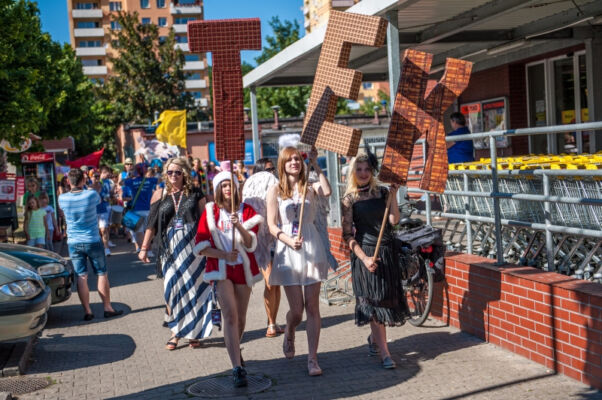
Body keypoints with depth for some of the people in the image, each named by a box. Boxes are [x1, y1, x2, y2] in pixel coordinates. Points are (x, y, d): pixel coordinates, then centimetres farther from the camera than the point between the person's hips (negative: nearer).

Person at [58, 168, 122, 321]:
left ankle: (87, 311, 6)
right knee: (102, 274, 9)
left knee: (81, 277, 6)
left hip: (74, 243, 2)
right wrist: (86, 187, 20)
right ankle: (107, 308, 14)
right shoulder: (91, 195, -14)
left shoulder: (62, 198, -7)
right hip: (93, 241, -2)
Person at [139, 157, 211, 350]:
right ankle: (176, 332, 11)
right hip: (170, 247, 1)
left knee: (194, 287, 3)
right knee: (172, 289, 1)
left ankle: (194, 332, 15)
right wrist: (144, 248, 1)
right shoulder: (160, 194, 5)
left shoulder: (194, 193, 2)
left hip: (192, 245, -1)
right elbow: (152, 223, 5)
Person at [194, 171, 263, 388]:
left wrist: (239, 226, -25)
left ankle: (235, 350, 40)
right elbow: (201, 245, -2)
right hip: (221, 269, -2)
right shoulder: (210, 212, 0)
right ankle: (237, 368, -17)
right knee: (230, 316, -14)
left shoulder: (247, 210, 2)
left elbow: (251, 244, -8)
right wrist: (224, 255, -16)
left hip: (243, 268, 2)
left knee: (240, 318, 12)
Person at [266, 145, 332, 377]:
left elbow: (327, 192, -19)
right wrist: (289, 241, -20)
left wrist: (315, 166, -13)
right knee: (296, 309, 1)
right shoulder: (275, 191, 3)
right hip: (288, 252, -1)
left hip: (312, 250, 1)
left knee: (312, 306, -1)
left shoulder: (310, 188, 5)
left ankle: (312, 358, 6)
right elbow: (272, 225, -3)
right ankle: (289, 334, 36)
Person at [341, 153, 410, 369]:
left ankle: (374, 338, 34)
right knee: (374, 301, -5)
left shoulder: (382, 192, 7)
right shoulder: (350, 199, -2)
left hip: (386, 250, 4)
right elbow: (347, 234, -7)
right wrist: (364, 257, -16)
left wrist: (393, 195, -10)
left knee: (388, 296, 10)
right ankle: (385, 353, -3)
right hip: (365, 252, -4)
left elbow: (394, 220, -4)